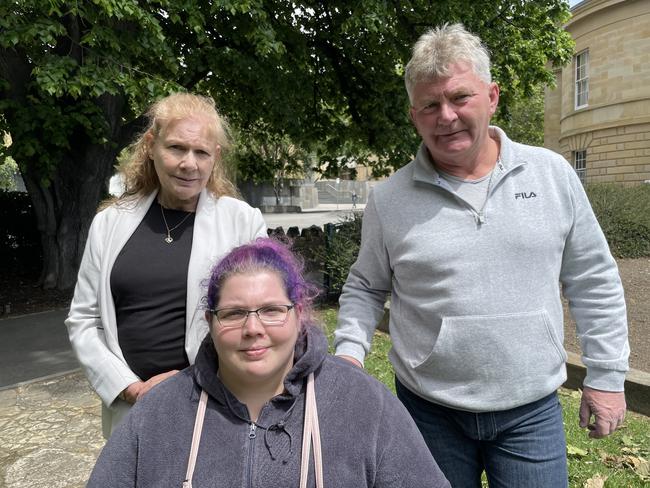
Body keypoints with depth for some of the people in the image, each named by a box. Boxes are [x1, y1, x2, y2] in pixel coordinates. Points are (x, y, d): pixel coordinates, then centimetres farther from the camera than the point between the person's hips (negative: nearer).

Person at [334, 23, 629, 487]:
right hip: (429, 411, 0)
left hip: (533, 411, 1)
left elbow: (594, 283, 3)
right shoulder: (389, 199, -6)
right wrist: (350, 352, -9)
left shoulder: (553, 174, -4)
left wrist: (606, 375, 4)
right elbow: (365, 288, 5)